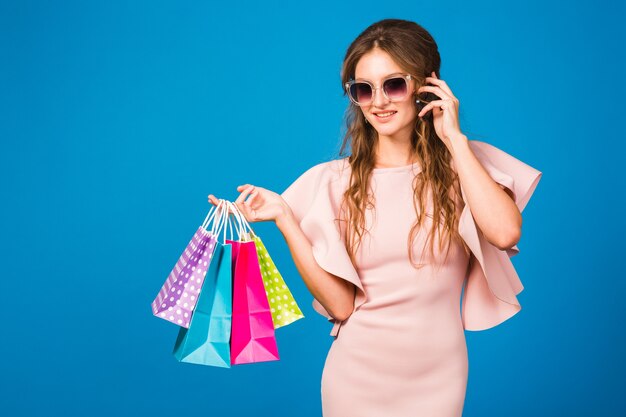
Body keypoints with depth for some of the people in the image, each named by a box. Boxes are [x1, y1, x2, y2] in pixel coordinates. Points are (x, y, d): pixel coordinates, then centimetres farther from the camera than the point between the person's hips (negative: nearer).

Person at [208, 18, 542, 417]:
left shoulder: (464, 165, -4)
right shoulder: (333, 181, -4)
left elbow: (505, 233, -24)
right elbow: (340, 304, -9)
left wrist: (455, 139, -16)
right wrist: (284, 216, -16)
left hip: (437, 377, 0)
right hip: (358, 373, 0)